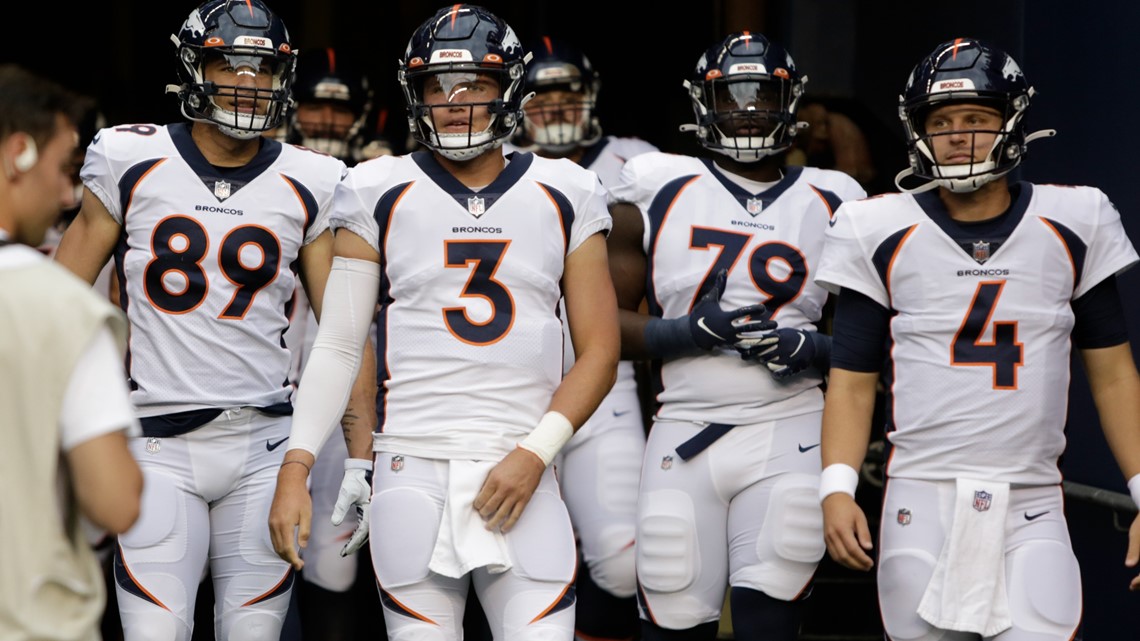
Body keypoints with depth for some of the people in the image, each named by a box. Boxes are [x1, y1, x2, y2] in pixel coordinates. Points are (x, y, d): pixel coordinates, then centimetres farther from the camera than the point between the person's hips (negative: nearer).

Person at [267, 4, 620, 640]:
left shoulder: (564, 196, 8)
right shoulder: (381, 195, 6)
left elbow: (599, 352, 6)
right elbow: (337, 346, 6)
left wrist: (535, 453, -8)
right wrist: (296, 469, -3)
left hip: (522, 476, 0)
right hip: (415, 477, 0)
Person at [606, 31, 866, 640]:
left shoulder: (830, 205, 10)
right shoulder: (659, 192, 5)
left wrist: (806, 349, -8)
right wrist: (692, 332, -12)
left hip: (787, 434, 0)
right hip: (685, 434, 0)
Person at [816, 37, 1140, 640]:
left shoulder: (1072, 226, 6)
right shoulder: (883, 234, 3)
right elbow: (852, 379, 4)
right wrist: (837, 487, -10)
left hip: (1032, 511, 0)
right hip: (921, 501, 0)